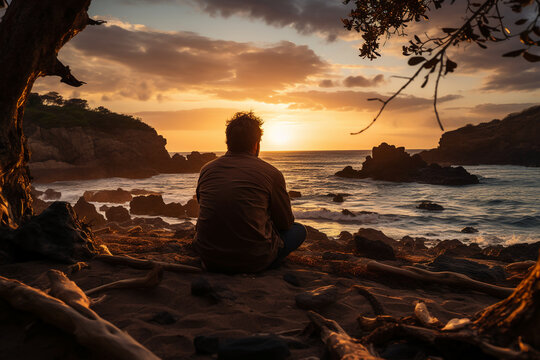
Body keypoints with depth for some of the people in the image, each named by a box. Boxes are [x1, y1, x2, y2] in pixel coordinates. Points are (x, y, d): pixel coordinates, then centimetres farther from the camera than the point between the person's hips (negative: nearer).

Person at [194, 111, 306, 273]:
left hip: (210, 259, 4)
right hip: (253, 261, -4)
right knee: (299, 229, 20)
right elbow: (286, 222, 3)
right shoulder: (271, 173, -8)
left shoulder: (206, 170, 3)